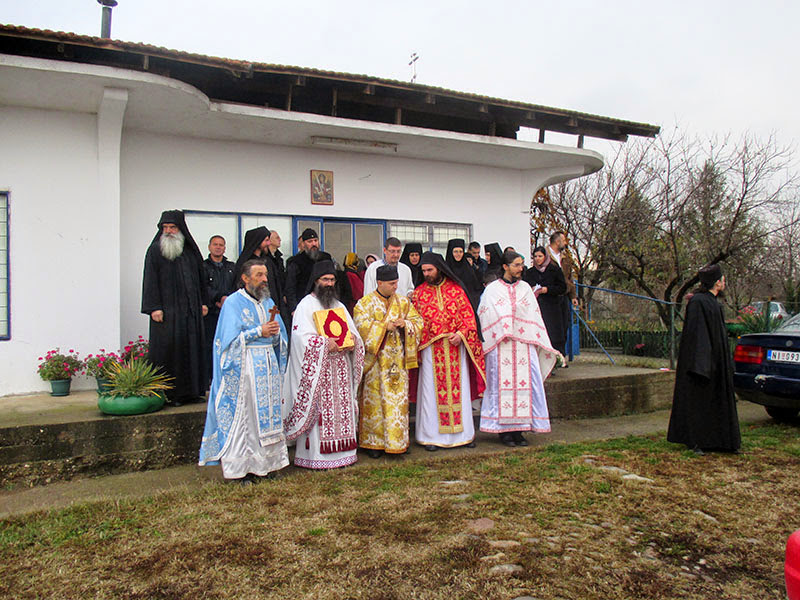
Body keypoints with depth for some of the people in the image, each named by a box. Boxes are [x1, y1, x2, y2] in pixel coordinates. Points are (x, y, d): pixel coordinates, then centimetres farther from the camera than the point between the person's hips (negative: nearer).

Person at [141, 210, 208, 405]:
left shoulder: (191, 250, 12)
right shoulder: (155, 250, 1)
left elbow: (201, 277, 16)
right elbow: (150, 280, -4)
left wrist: (203, 302, 10)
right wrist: (154, 307, -12)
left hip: (191, 309, 4)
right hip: (167, 310, -4)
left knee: (192, 348, 5)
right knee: (168, 350, -3)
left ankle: (192, 390, 14)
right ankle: (168, 393, 3)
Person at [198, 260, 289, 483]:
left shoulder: (268, 302, 15)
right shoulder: (233, 303, -4)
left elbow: (280, 337, 18)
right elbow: (231, 339, -11)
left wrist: (275, 332, -4)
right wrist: (259, 332, -15)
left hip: (268, 364, 6)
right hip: (244, 366, -6)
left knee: (268, 413, 6)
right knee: (242, 414, -3)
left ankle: (264, 462, 14)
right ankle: (240, 466, 6)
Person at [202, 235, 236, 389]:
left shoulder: (231, 267, 19)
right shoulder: (203, 266, 8)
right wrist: (220, 298, -17)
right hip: (210, 313, -2)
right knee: (208, 346, -4)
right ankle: (205, 382, 1)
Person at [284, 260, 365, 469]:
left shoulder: (339, 306, 19)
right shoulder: (306, 305, -2)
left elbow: (353, 333, 17)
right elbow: (302, 336, -14)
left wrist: (353, 342, -4)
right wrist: (325, 343, -22)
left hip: (340, 367, 6)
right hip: (317, 368, -6)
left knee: (341, 406, 7)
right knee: (318, 408, -6)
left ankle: (340, 450, 15)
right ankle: (315, 454, 1)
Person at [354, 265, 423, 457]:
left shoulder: (403, 302, 11)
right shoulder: (366, 302, -2)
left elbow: (417, 320, 12)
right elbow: (361, 325, -14)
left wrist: (404, 324, -8)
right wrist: (385, 327, -18)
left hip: (398, 359, 4)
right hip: (376, 360, -4)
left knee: (399, 398, 5)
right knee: (375, 399, 1)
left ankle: (397, 440, 16)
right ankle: (374, 442, 11)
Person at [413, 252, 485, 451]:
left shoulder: (456, 289, 6)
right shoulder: (419, 293, 6)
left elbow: (468, 315, 5)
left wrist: (461, 334, -13)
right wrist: (416, 350, -4)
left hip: (456, 346, 1)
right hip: (431, 349, 0)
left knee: (459, 388, 5)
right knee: (432, 390, 1)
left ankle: (463, 432, 17)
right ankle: (432, 436, 10)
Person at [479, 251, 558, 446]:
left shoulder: (525, 288, 14)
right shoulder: (492, 289, 5)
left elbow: (535, 318, 15)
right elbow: (484, 317, 4)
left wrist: (543, 344, 12)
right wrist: (484, 342, -2)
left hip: (524, 345, 3)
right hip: (500, 346, -3)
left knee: (525, 383, -2)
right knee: (502, 384, -4)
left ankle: (518, 429, 7)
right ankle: (504, 429, 4)